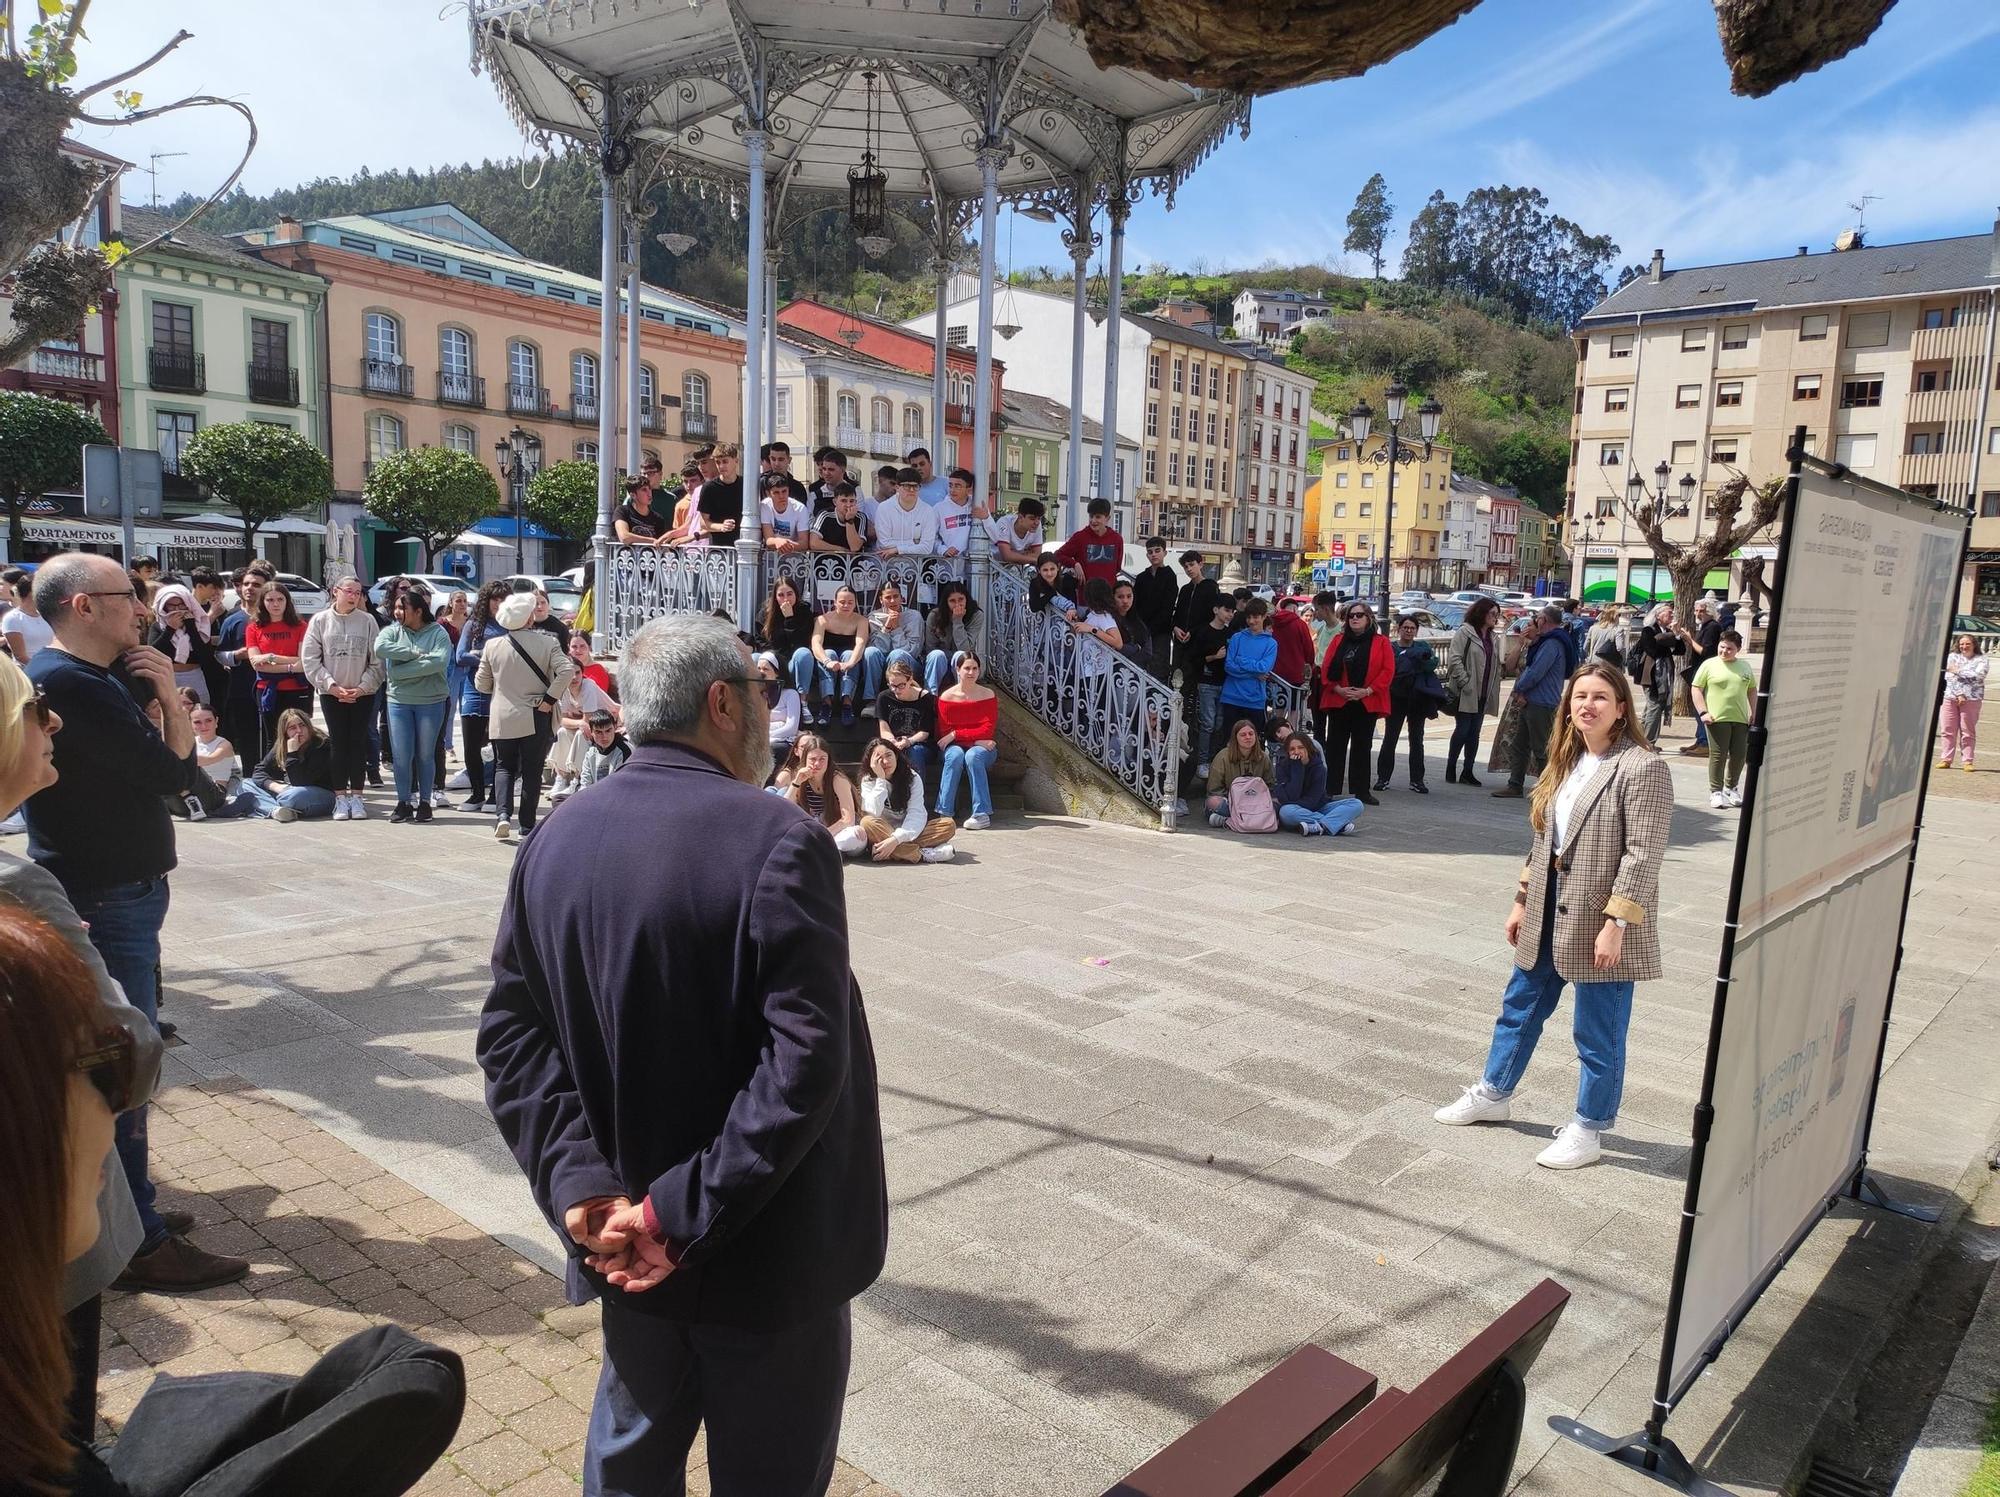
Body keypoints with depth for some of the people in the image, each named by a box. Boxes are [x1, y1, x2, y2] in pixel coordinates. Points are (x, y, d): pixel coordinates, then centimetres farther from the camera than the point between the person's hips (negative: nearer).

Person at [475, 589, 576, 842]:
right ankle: (527, 824, 12)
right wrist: (550, 698, -12)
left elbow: (482, 684, 6)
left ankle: (503, 813, -5)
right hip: (536, 717, -1)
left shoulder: (493, 646, -1)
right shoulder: (547, 643, -8)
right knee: (532, 771, 9)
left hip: (503, 719, 2)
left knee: (504, 767, 16)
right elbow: (567, 670, -20)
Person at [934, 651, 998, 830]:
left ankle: (982, 814, -34)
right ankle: (944, 813, -33)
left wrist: (955, 734, -16)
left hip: (981, 747, 0)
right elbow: (944, 732, -6)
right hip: (954, 747, 0)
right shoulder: (946, 696, -2)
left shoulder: (987, 695, -1)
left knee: (973, 756, -34)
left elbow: (988, 730, -9)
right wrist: (976, 739, -15)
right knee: (955, 755, -34)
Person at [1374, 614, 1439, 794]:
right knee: (1390, 738, 0)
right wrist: (1419, 664, -15)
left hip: (1417, 699, 2)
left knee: (1416, 739, 6)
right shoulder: (1390, 648, 3)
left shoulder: (1423, 646, 10)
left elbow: (1433, 663, -8)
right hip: (1396, 698, -2)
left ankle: (1417, 780, 11)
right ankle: (1383, 777, 7)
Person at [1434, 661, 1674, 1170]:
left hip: (1601, 920, -8)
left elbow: (1643, 855, -18)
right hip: (1551, 913, 8)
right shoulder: (1568, 762, 10)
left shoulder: (1642, 768, -15)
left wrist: (1616, 923, -22)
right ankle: (1494, 1094, 37)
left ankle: (1588, 1128, 22)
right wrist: (1523, 900, 15)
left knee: (1598, 1033, 5)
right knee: (1520, 1006, 20)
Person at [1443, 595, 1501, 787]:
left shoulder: (1493, 639, 15)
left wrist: (1494, 693, 8)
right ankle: (1450, 769, 9)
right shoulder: (1464, 633, -6)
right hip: (1465, 694, -6)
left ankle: (1468, 772, 13)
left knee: (1474, 733, 8)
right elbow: (1454, 659, -13)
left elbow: (1497, 667, 16)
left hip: (1483, 694, 6)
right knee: (1462, 730, -3)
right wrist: (1465, 682, -18)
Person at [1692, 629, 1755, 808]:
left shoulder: (1745, 667, 12)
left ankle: (1731, 788, 25)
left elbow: (1752, 690, 20)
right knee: (1718, 756, -2)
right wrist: (1703, 712, -11)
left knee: (1739, 755, 8)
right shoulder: (1709, 665, 0)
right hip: (1717, 719, -4)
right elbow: (1696, 688, -2)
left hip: (1740, 719, 4)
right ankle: (1715, 791, 6)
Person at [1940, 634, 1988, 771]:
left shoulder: (1981, 659, 6)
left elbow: (1979, 676, -11)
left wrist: (1959, 671, -7)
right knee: (1947, 730, 1)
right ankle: (1945, 760, 5)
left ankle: (1967, 761, 2)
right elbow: (1949, 676, -2)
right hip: (1950, 697, 2)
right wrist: (1959, 694, -11)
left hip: (1972, 699, -2)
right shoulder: (1952, 657, 10)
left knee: (1968, 732, 0)